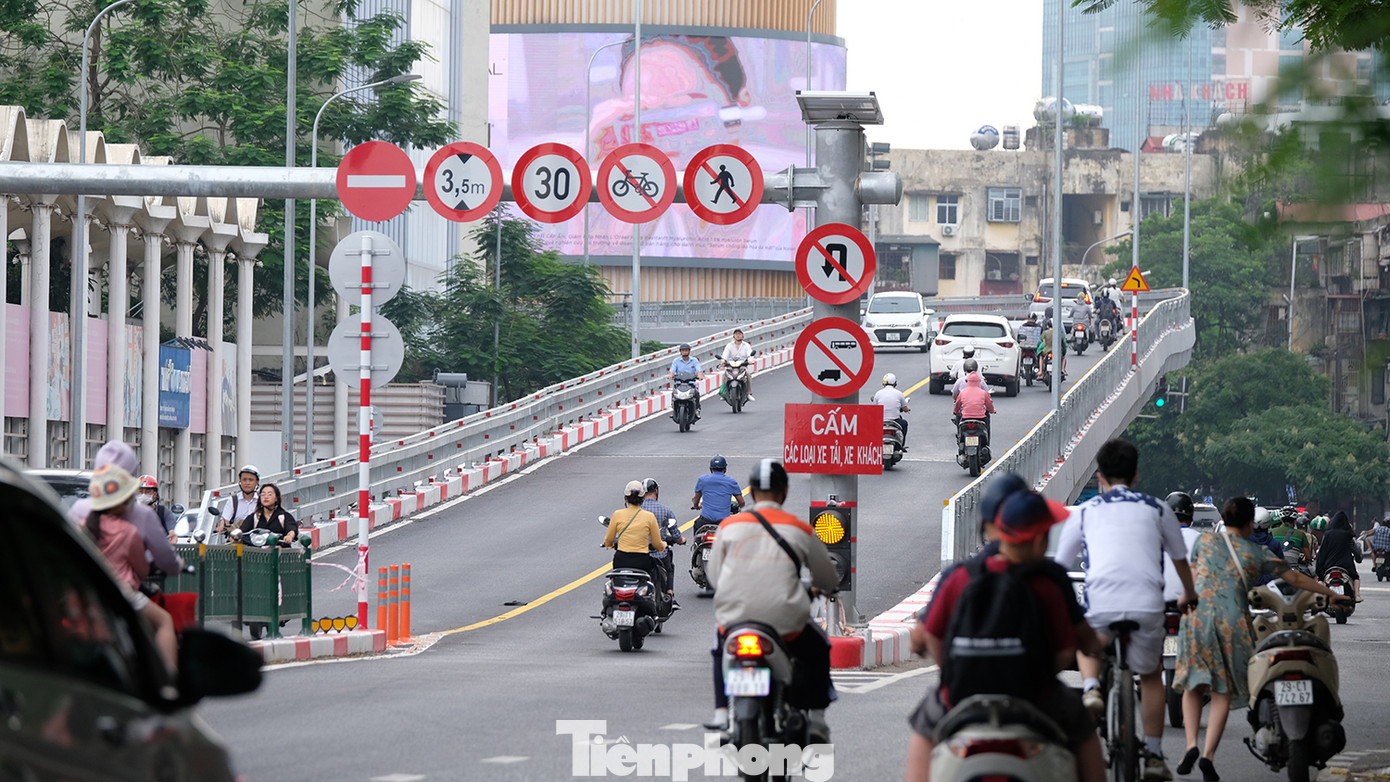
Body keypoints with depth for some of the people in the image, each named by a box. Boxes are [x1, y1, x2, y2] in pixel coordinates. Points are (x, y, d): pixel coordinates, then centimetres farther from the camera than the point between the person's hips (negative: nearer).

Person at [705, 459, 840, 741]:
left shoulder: (729, 526, 4)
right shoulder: (801, 530, 3)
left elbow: (714, 576, 11)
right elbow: (829, 580, 14)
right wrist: (817, 587, 39)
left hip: (734, 619, 1)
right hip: (786, 626, -1)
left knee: (720, 646, 37)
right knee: (817, 649, 31)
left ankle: (721, 712, 27)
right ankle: (816, 720, 24)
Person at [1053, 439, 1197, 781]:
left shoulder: (1085, 512, 19)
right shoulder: (1157, 509, 19)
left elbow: (1058, 567, 26)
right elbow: (1180, 559, 34)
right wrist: (1188, 595, 54)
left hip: (1101, 604, 0)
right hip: (1147, 605, 0)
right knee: (1151, 676, 23)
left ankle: (1091, 687, 4)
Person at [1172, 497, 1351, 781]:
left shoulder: (1204, 541, 10)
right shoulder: (1256, 553, 8)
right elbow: (1296, 578, 13)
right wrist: (1330, 593, 24)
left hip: (1197, 616, 1)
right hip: (1233, 621, -1)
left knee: (1192, 685, 12)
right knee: (1223, 692, 5)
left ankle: (1191, 745, -8)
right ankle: (1208, 754, -8)